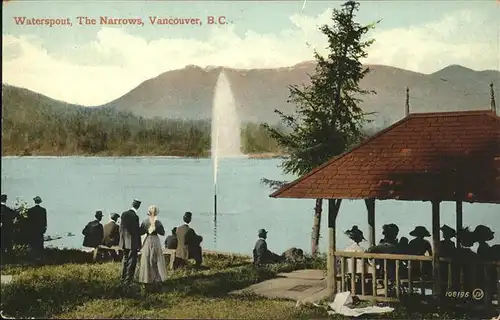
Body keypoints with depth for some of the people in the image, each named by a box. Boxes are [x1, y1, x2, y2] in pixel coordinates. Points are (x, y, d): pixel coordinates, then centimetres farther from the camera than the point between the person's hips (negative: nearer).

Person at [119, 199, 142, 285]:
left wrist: (122, 239, 16)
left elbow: (121, 228, 7)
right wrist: (139, 245, -8)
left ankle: (123, 280, 25)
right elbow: (137, 231, -14)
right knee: (131, 262, 2)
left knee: (125, 260, 17)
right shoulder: (135, 216, -17)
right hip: (132, 243, -7)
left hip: (124, 242, 7)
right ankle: (128, 281, 4)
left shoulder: (124, 214, 2)